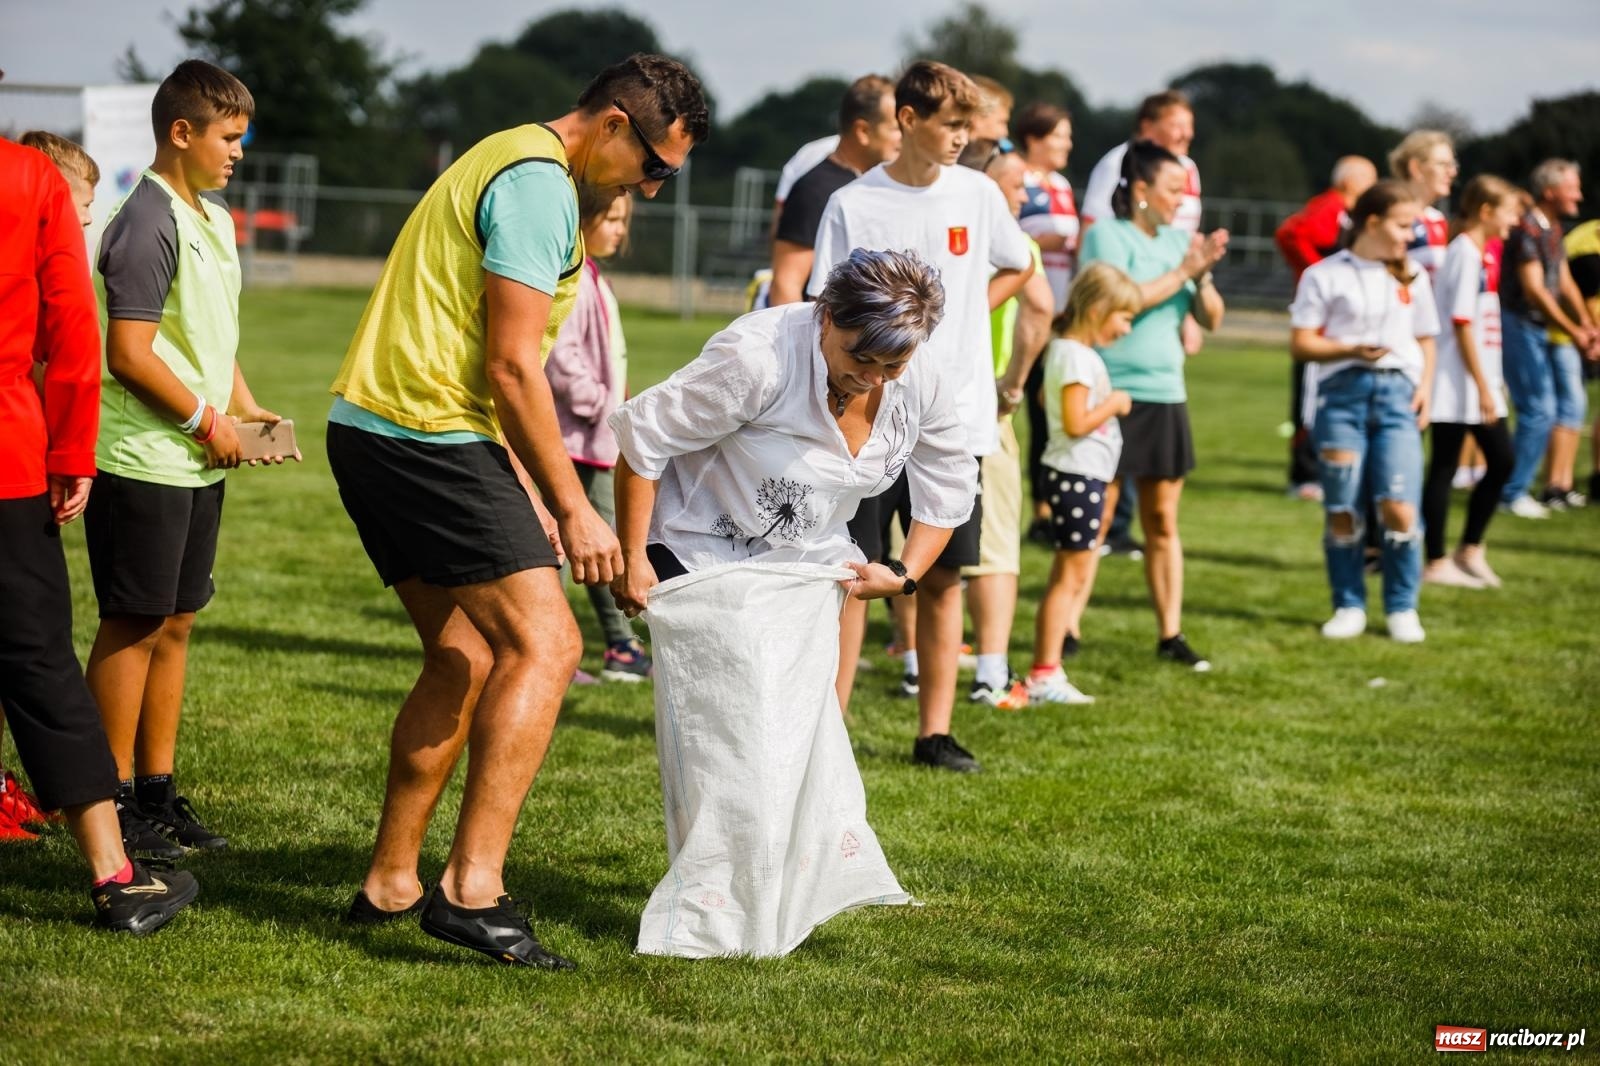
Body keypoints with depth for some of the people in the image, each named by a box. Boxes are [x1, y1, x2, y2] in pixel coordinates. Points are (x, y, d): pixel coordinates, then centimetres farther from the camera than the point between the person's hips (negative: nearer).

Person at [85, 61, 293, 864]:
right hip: (145, 460, -9)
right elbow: (130, 354, -19)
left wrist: (245, 407, 10)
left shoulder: (215, 221, 15)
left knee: (175, 623, 12)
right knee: (133, 625, -2)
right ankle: (113, 801, 6)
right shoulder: (148, 224, -15)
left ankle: (158, 791, 20)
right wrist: (206, 419, -13)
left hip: (199, 463, 9)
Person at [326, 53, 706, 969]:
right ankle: (473, 889, -20)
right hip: (431, 436, -11)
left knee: (467, 658, 16)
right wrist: (572, 507, -12)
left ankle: (390, 884, 19)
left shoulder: (512, 162, 22)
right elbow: (511, 365, -17)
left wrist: (521, 497, 22)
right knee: (544, 644, -13)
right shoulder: (539, 184, -11)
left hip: (373, 430, 11)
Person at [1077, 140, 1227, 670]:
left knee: (1162, 521, 8)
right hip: (1111, 391, -6)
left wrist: (1203, 275, -8)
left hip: (1165, 395, 6)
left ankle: (1171, 633, 13)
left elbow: (1212, 318, 10)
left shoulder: (1179, 240, 11)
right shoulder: (1107, 236, -6)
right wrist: (1181, 272, -15)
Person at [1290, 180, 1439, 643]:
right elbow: (1300, 343, 1)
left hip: (1397, 392, 2)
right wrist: (1353, 350, -13)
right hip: (1343, 391, -2)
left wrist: (1425, 385, 4)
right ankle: (1349, 606, 14)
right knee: (1343, 511, 0)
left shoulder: (1413, 276, 15)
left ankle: (1402, 608, 3)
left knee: (1398, 505, -10)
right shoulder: (1325, 275, 4)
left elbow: (1426, 340, 22)